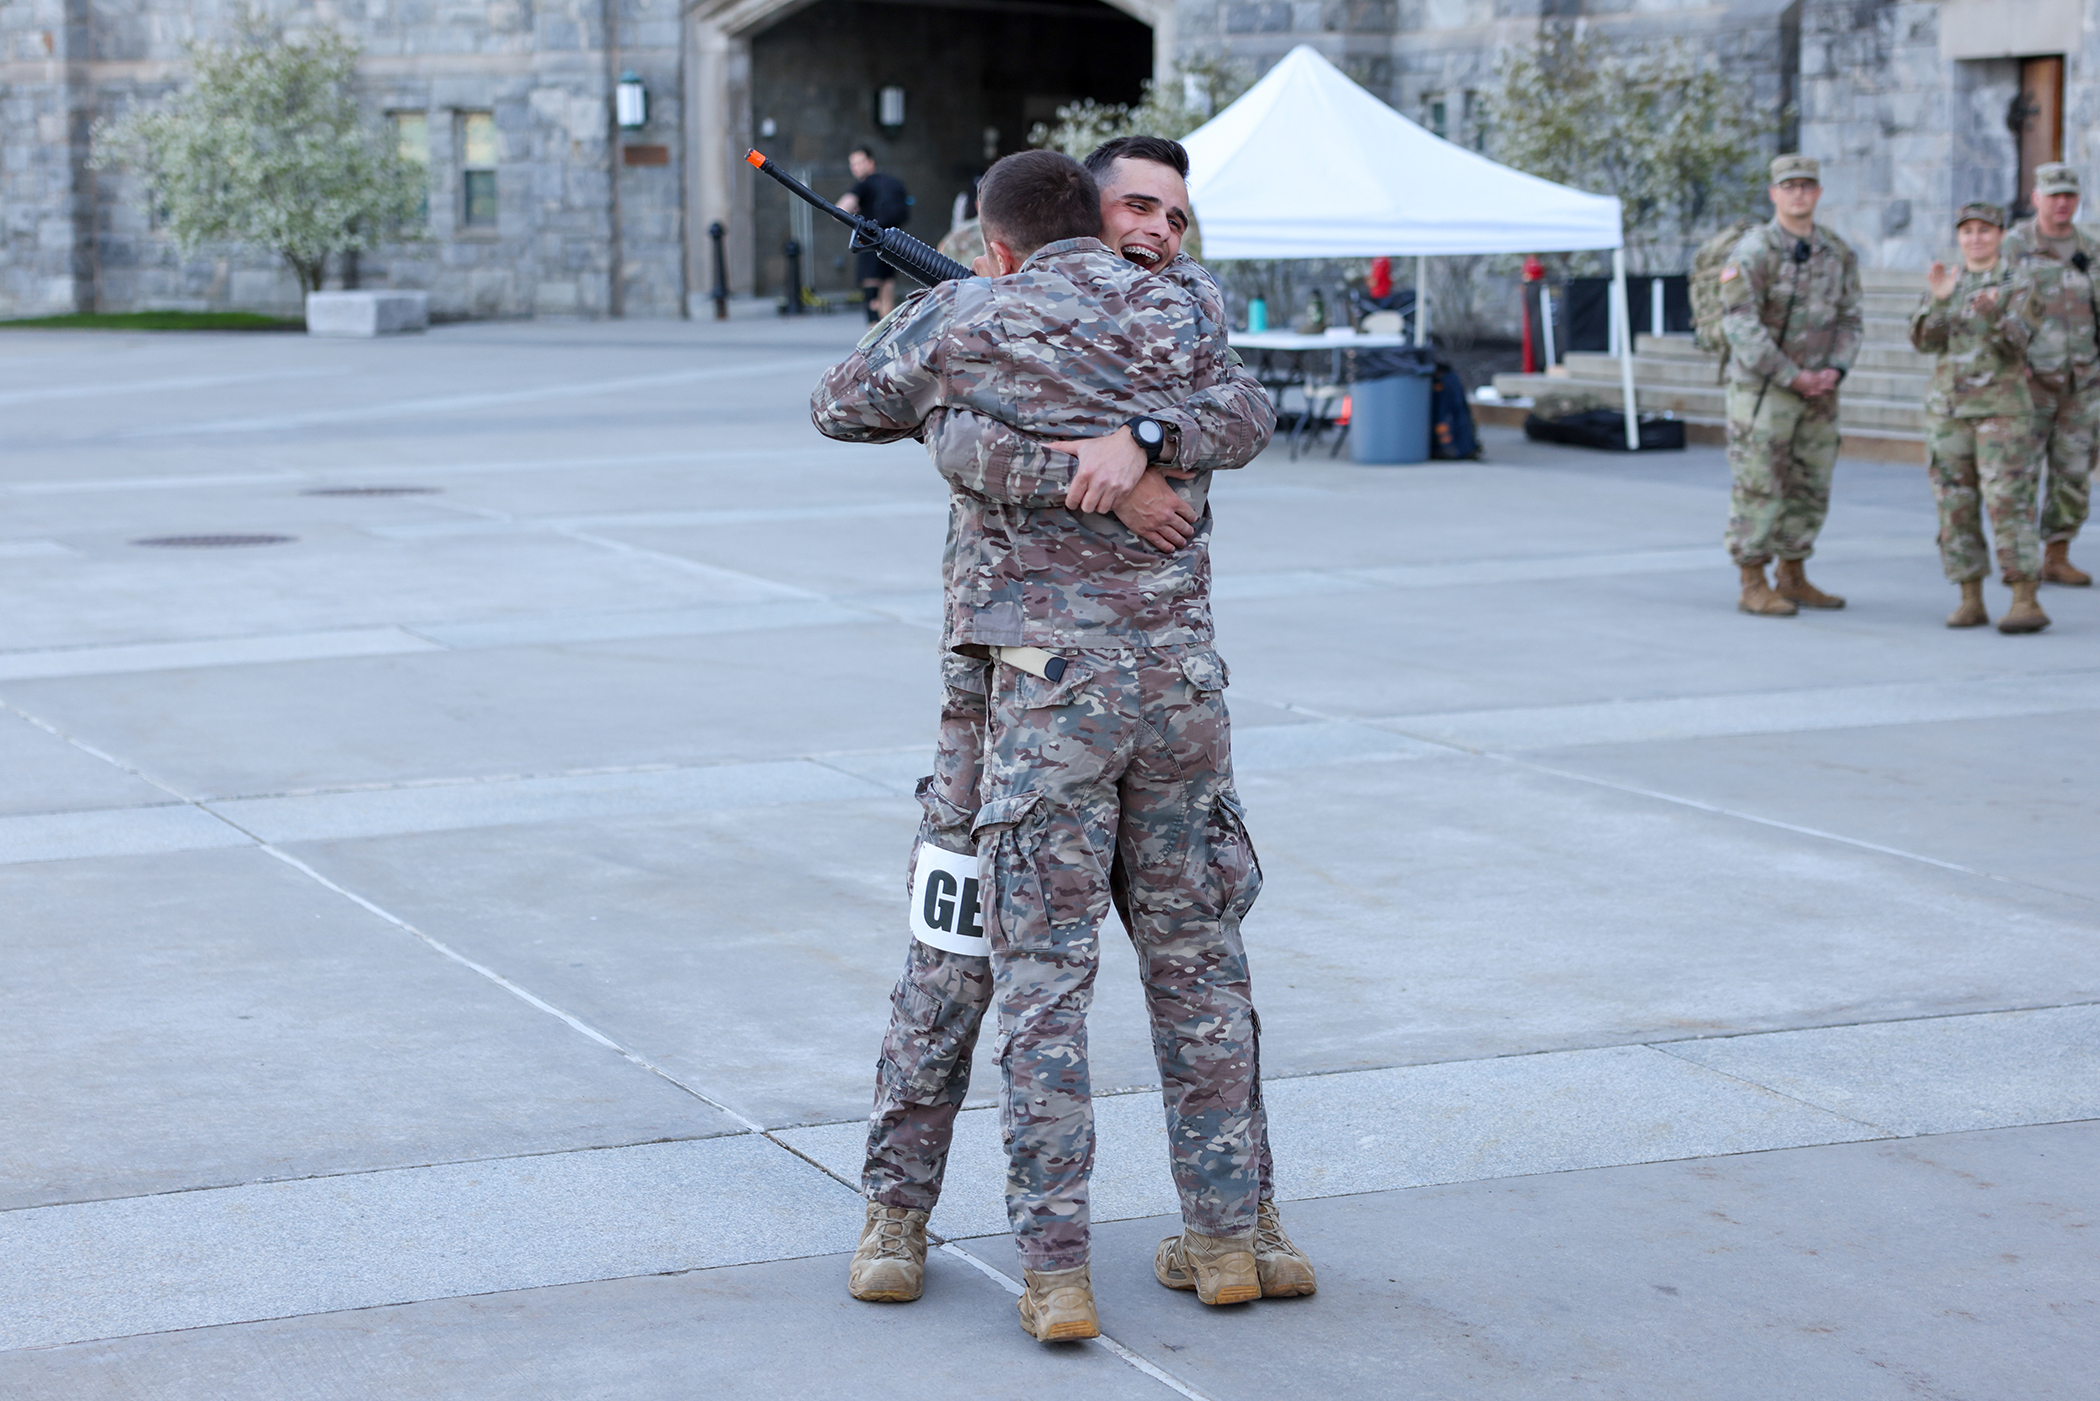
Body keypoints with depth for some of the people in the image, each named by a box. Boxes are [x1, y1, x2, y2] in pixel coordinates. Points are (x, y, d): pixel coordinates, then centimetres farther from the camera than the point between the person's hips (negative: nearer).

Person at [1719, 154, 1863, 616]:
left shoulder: (1838, 253, 8)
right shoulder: (1754, 251, -11)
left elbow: (1849, 318, 12)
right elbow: (1741, 325, -17)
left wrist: (1835, 370, -6)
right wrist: (1792, 377, -17)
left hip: (1817, 389, 6)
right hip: (1762, 388, -6)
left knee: (1810, 487, 10)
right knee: (1758, 487, -4)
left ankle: (1792, 578, 21)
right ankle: (1753, 586, 2)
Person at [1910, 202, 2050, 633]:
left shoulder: (2018, 287, -1)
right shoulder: (1946, 286, 10)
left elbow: (2015, 343, -16)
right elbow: (1924, 340, -3)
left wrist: (1992, 314, -36)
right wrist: (1939, 299, -21)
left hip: (2002, 409, -4)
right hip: (1948, 408, 4)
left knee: (2008, 503, -12)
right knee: (1956, 506, 3)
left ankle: (2026, 602, -12)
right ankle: (1971, 601, 10)